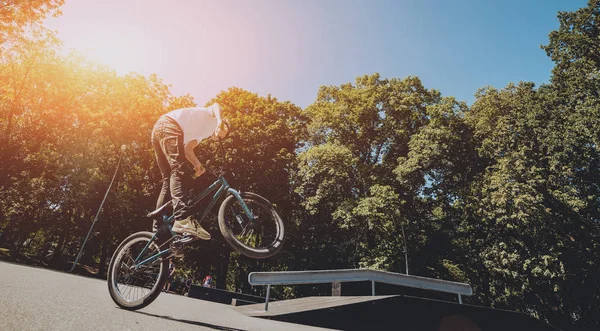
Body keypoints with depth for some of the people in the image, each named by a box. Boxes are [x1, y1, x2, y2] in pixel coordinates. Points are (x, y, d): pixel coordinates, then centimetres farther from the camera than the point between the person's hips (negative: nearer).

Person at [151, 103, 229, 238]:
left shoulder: (202, 133, 35)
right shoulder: (211, 119, 18)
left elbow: (187, 149, 20)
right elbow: (216, 106, -6)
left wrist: (198, 165, 6)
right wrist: (220, 121, -24)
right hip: (169, 126, -9)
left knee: (167, 181, 4)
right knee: (177, 170, -24)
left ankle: (157, 228, 2)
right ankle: (183, 220, -40)